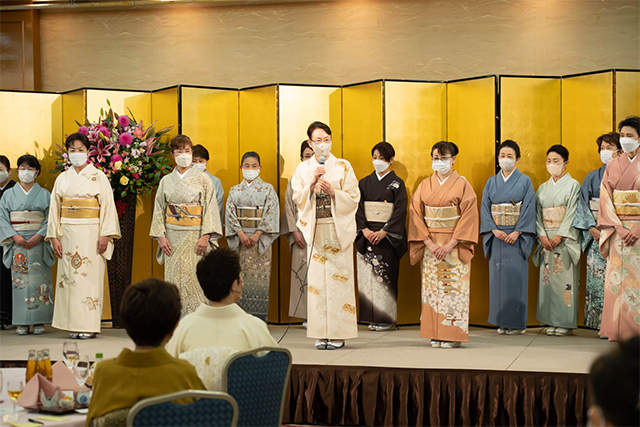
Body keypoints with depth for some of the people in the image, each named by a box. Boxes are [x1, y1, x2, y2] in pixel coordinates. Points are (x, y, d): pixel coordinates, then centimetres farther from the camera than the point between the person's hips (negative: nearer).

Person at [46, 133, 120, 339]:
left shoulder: (98, 177, 3)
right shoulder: (62, 178, 12)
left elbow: (107, 206, -2)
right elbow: (54, 208, 11)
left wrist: (105, 235, -11)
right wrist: (54, 236, 2)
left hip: (91, 232, -3)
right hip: (68, 233, 3)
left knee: (90, 275, -7)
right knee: (69, 275, 1)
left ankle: (89, 325, -3)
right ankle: (73, 325, 6)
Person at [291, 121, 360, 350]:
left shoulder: (343, 167, 5)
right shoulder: (303, 169, 11)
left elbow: (353, 198, 0)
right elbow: (298, 198, 2)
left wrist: (332, 191, -14)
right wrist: (312, 183, -12)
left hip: (338, 230, -2)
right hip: (315, 229, 2)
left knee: (338, 278, -5)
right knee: (316, 278, -2)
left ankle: (338, 333, 0)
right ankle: (321, 333, 3)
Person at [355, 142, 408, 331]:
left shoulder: (397, 184, 0)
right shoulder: (365, 183, 11)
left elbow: (400, 211, -8)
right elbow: (358, 208, 4)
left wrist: (383, 232, -16)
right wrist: (365, 230, -11)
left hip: (388, 236, -3)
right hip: (367, 235, 3)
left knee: (386, 274, -4)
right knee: (368, 272, 1)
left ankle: (386, 318, 2)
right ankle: (372, 317, 6)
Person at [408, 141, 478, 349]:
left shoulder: (462, 184, -2)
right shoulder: (424, 186, 8)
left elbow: (469, 216, -8)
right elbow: (416, 215, 4)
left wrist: (451, 244, -15)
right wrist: (429, 243, -8)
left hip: (455, 246, -3)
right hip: (431, 245, 3)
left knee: (453, 287, -4)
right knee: (432, 287, 2)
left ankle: (453, 334, 1)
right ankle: (435, 334, 8)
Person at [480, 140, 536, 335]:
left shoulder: (525, 181, 2)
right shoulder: (491, 182, 11)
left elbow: (529, 209, -5)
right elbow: (485, 209, 5)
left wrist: (517, 232, -15)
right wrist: (494, 230, -9)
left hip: (517, 236, -3)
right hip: (497, 236, 3)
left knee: (515, 274, -7)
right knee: (498, 274, 1)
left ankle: (517, 321, -1)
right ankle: (502, 321, 8)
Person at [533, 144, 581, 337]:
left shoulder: (573, 185, 1)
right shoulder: (543, 188, 15)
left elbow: (573, 213, -8)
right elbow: (537, 213, 8)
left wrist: (559, 236, -17)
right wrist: (542, 235, -8)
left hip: (566, 239, -5)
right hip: (546, 239, 5)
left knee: (565, 277, -6)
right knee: (548, 277, 2)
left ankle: (567, 323, -2)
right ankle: (552, 321, 7)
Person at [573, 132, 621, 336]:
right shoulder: (592, 177, 14)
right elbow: (582, 204, 8)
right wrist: (592, 228, -6)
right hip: (596, 235, 3)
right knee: (596, 276, -1)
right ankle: (602, 324, 4)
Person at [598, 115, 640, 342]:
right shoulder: (613, 166, 10)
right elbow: (606, 199, 4)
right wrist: (618, 227, -8)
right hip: (617, 229, 3)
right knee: (617, 277, 0)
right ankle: (618, 329, 5)